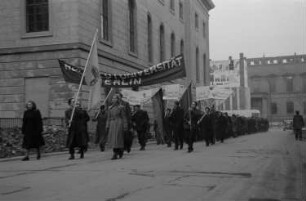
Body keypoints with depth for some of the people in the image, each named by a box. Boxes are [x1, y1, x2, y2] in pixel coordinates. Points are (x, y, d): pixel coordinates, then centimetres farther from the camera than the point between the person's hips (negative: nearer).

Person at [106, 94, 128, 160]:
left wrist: (125, 127, -7)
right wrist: (107, 126, 7)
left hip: (119, 124, -5)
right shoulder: (110, 108, 12)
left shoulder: (121, 107, -2)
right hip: (112, 125, 5)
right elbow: (108, 118, 13)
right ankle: (120, 151, 24)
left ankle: (115, 154, -7)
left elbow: (124, 117, -2)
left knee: (117, 139, -10)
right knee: (112, 139, 5)